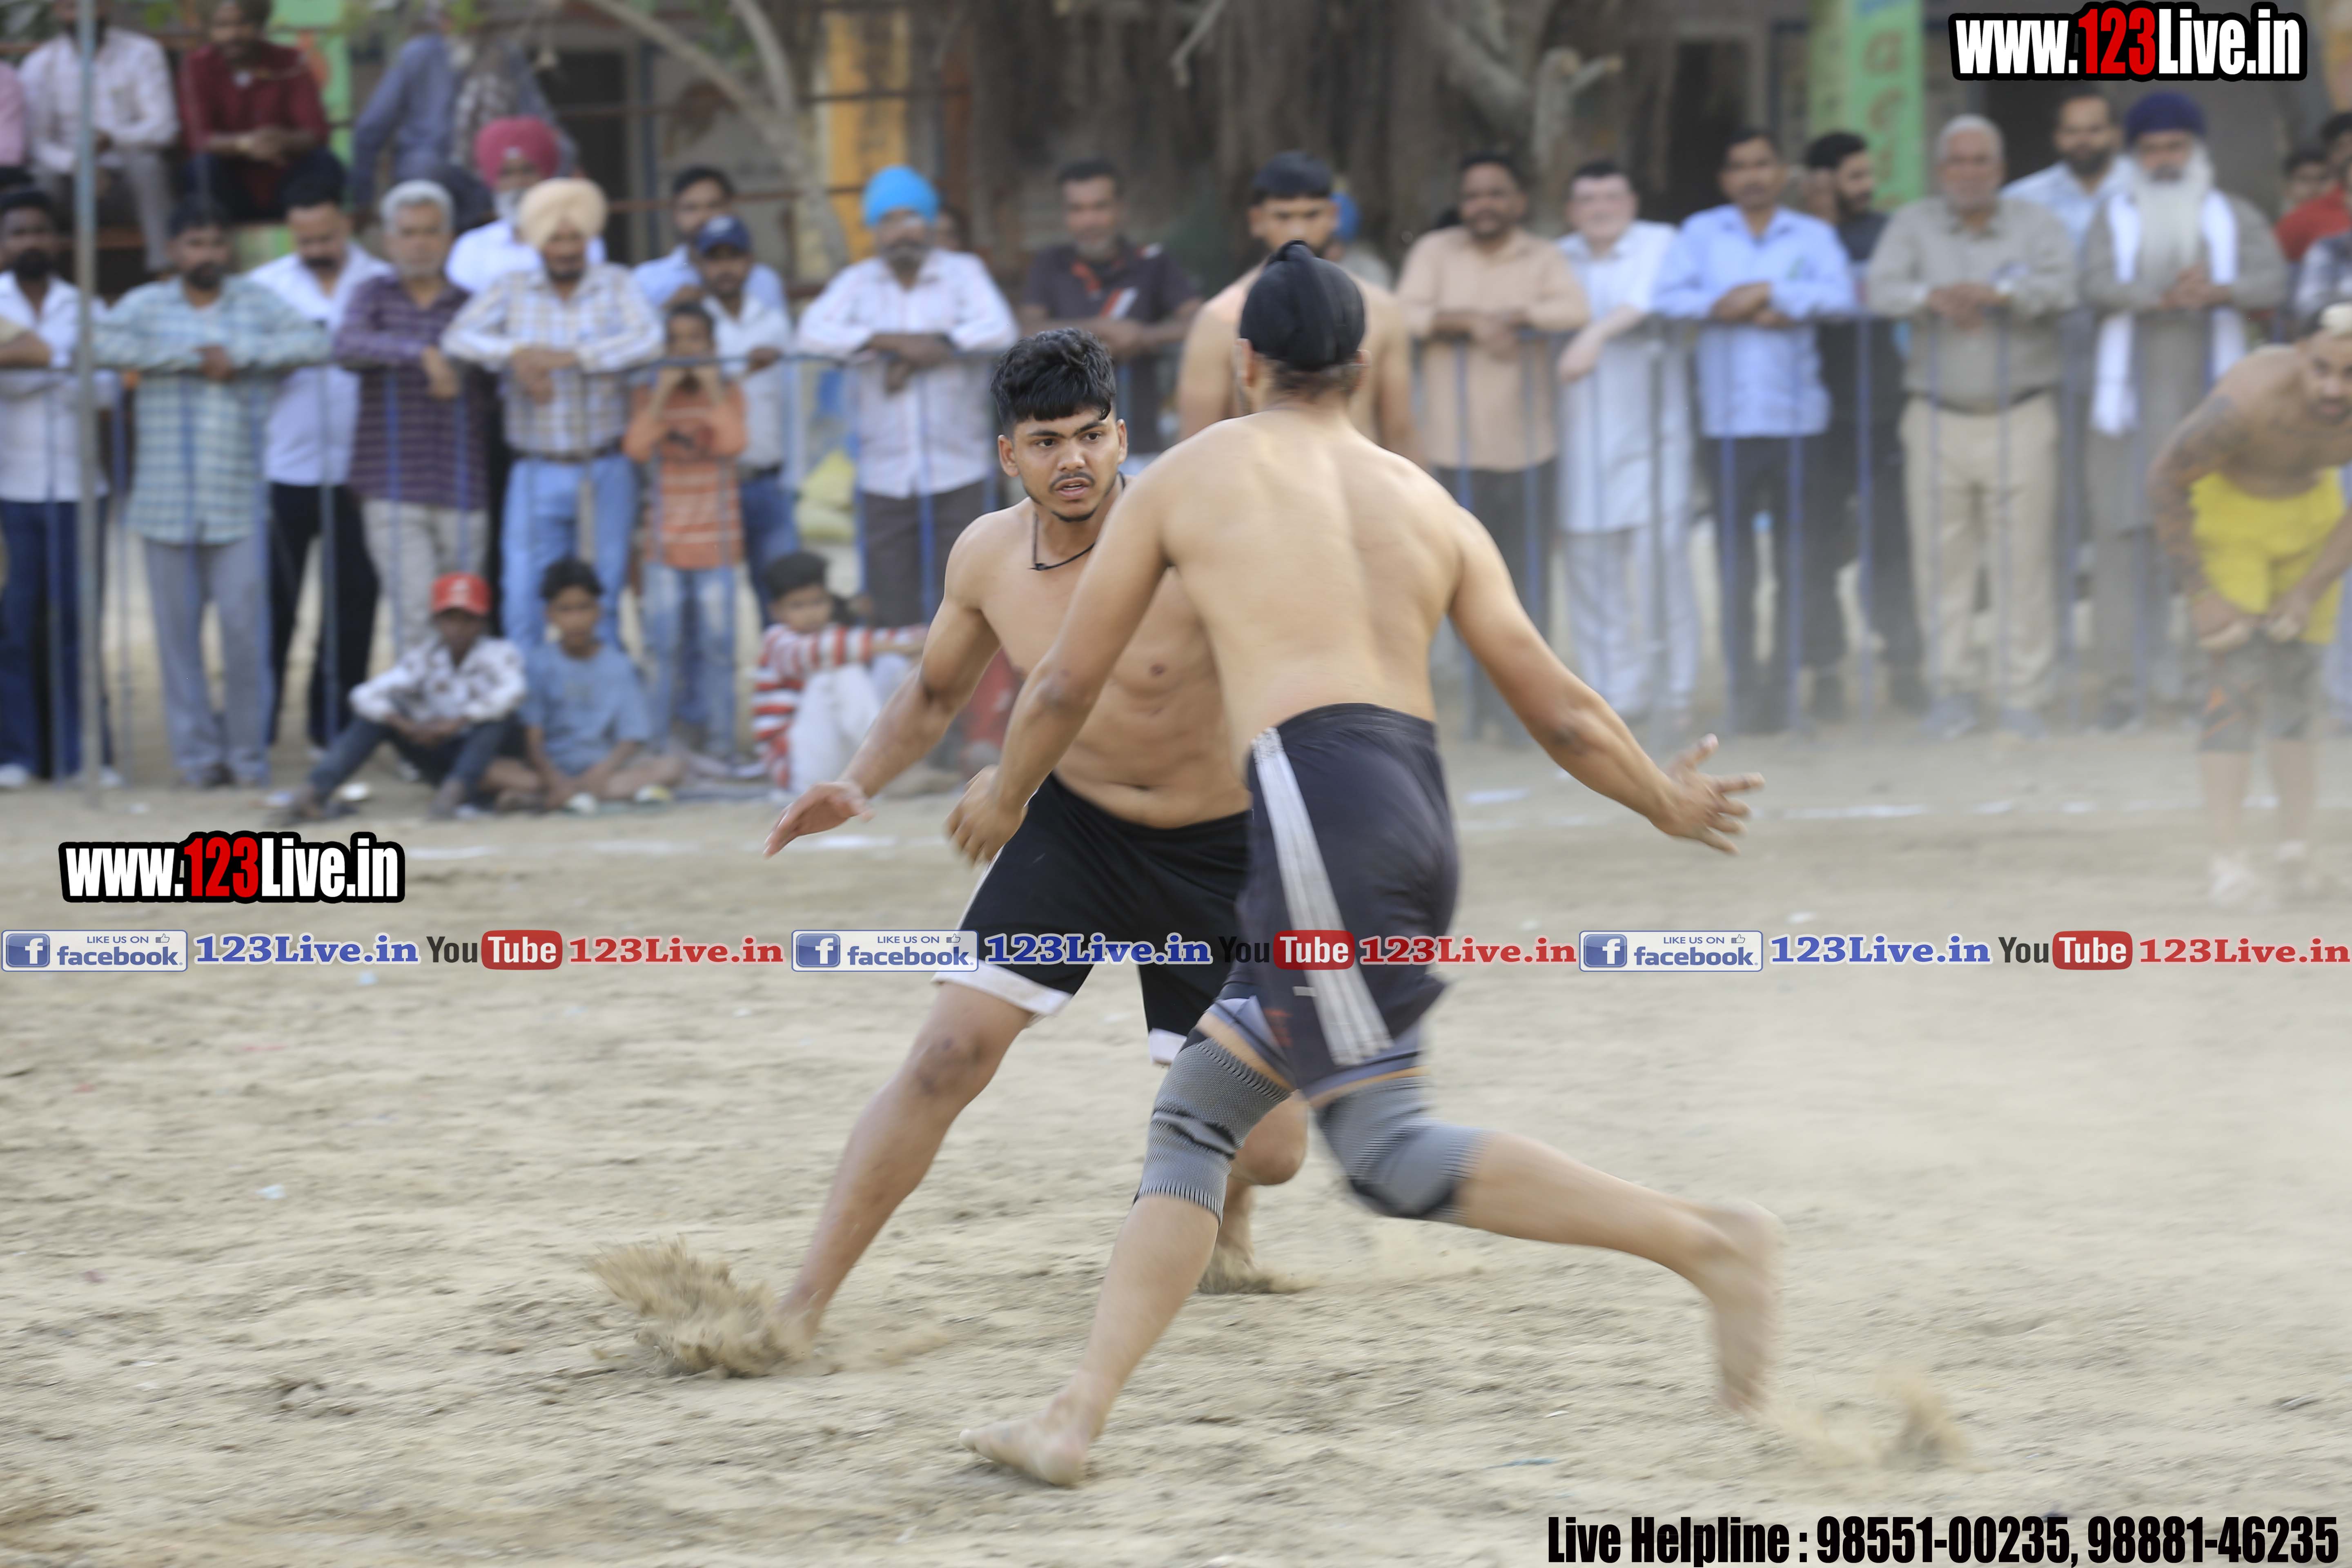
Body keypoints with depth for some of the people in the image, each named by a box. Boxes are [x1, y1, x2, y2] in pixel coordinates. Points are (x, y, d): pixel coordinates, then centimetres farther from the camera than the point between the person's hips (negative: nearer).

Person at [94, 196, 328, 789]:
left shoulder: (255, 302, 9)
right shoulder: (147, 304, 7)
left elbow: (313, 342, -4)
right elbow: (104, 344, -12)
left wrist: (239, 355, -13)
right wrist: (191, 359, -13)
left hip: (238, 505, 0)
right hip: (167, 505, 0)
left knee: (245, 626, -4)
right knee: (179, 630, 1)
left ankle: (247, 753, 6)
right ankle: (196, 755, 8)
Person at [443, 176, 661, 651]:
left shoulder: (615, 285, 3)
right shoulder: (513, 291, 4)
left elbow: (647, 342, -13)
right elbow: (458, 338, -6)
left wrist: (569, 357, -21)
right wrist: (515, 354, -24)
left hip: (605, 470, 0)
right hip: (537, 473, 0)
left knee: (602, 606, 4)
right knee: (525, 604, -4)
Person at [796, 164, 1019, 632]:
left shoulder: (963, 273, 6)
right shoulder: (856, 282, 9)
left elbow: (999, 330, -11)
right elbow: (814, 334, -8)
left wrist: (923, 350, -16)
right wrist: (896, 342, -18)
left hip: (959, 471, -1)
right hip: (885, 477, 1)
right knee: (894, 615, -1)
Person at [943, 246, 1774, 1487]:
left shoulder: (1191, 476, 11)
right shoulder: (1430, 508, 21)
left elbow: (1066, 684, 18)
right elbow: (1562, 714, 21)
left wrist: (1002, 798, 37)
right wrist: (1671, 803, 39)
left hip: (1315, 800, -7)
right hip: (1419, 815, 7)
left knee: (1388, 1152, -10)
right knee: (1193, 1119, 13)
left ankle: (1707, 1244, -18)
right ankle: (1076, 1418, 7)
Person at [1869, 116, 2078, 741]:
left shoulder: (2037, 225, 8)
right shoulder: (1913, 225, 11)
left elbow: (2061, 287, -9)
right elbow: (1882, 289, -4)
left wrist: (2000, 293, -25)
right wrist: (1931, 297, -24)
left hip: (2021, 420, -1)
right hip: (1937, 419, 1)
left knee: (2023, 560, -4)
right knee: (1945, 561, -1)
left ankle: (2020, 694, 1)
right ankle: (1950, 689, 7)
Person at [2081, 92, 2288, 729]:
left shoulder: (2233, 218, 12)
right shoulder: (2114, 220, 11)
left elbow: (2273, 281, -4)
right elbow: (2097, 286, -8)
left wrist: (2219, 290, -24)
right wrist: (2162, 298, -26)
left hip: (2209, 401, 1)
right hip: (2132, 399, -1)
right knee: (2123, 530, -6)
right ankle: (2123, 682, -4)